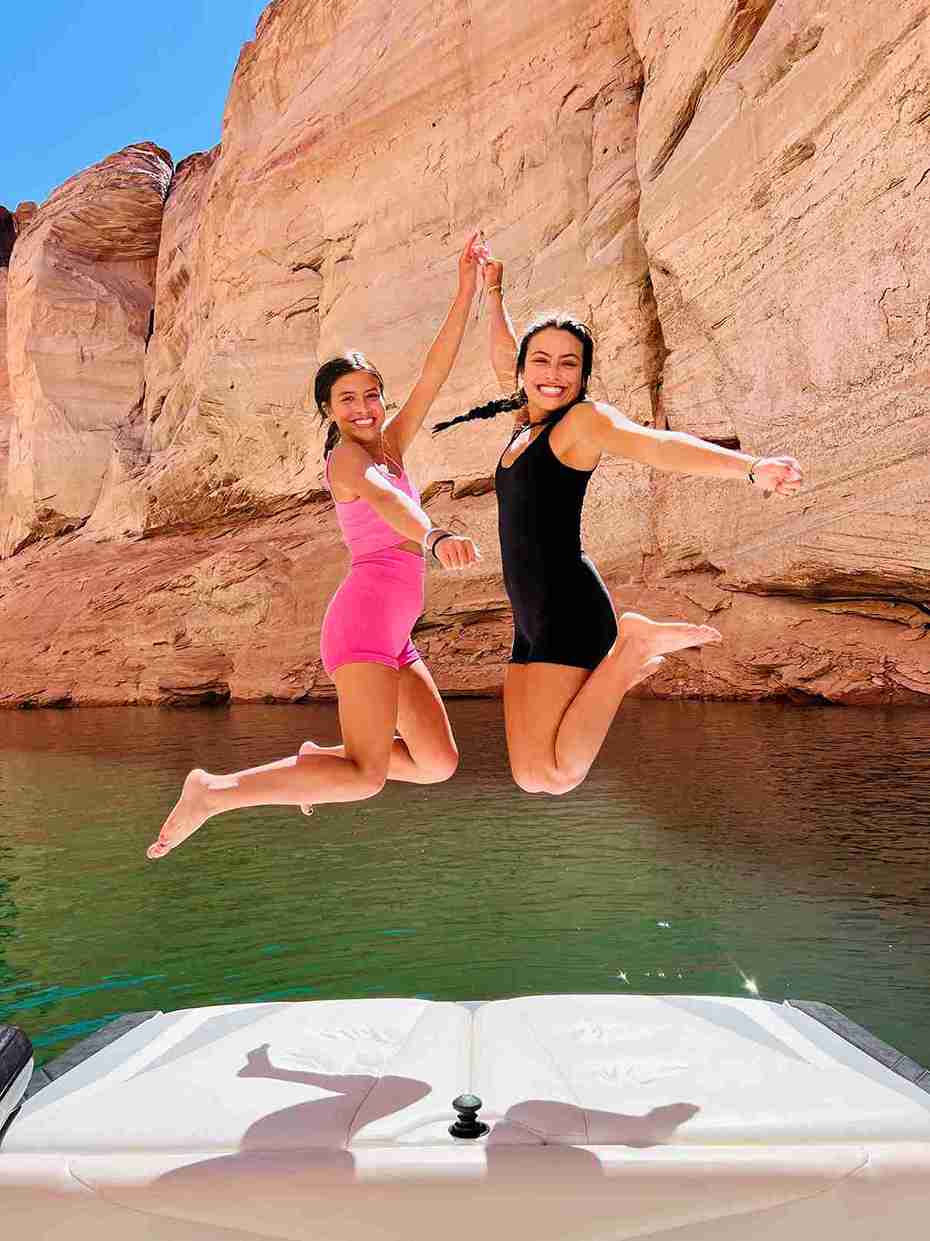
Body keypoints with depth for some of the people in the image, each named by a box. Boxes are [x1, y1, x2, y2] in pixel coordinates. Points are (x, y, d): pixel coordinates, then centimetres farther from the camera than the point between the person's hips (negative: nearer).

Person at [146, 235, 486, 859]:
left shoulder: (390, 448, 21)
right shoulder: (347, 458, -1)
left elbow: (435, 371, 16)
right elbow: (383, 498, -25)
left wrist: (468, 291, 11)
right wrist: (434, 538, -46)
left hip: (393, 634, 9)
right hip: (367, 610, -9)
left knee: (439, 763, 5)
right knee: (367, 776, -17)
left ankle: (320, 760, 16)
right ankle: (214, 791, -10)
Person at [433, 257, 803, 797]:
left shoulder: (584, 417, -5)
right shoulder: (529, 421, 18)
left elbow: (659, 444, -24)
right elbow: (504, 361, 38)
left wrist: (753, 467, -39)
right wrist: (494, 294, 45)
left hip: (570, 606, -8)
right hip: (532, 619, 8)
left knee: (556, 775, -18)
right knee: (532, 778, 4)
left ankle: (635, 644, -4)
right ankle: (625, 666, 17)